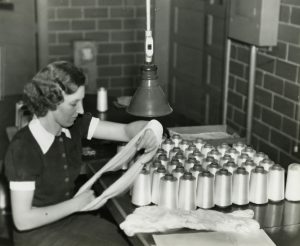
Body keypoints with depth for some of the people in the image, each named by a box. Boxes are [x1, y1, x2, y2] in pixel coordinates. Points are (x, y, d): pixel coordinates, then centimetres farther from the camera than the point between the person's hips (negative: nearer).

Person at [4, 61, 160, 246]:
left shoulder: (74, 125, -5)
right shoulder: (22, 149, -24)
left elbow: (126, 130, -3)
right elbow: (22, 220, -23)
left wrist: (147, 131, -26)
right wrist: (75, 204, -19)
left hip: (71, 218, 6)